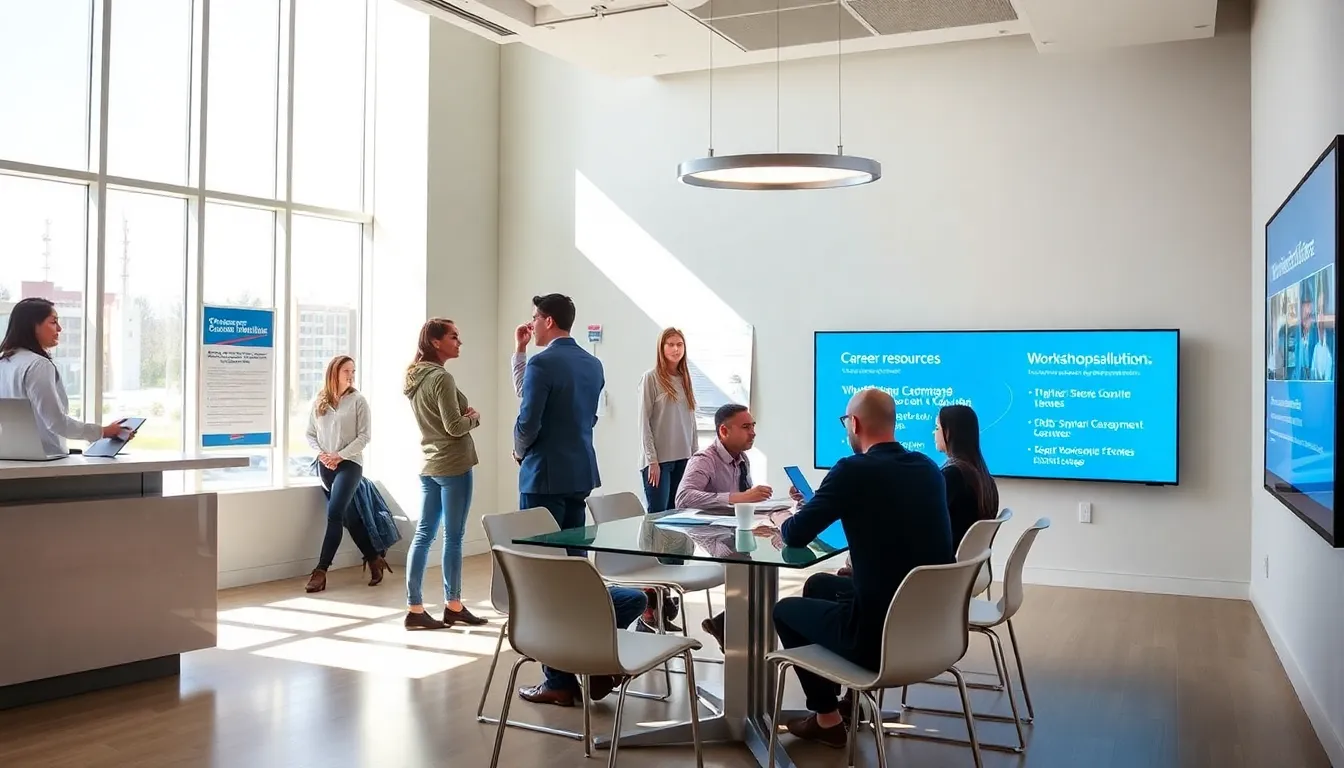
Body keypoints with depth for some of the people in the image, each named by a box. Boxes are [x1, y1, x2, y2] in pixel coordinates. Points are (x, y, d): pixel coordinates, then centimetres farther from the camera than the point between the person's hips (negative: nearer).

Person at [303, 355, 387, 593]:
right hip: (325, 466, 4)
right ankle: (374, 559, 23)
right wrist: (321, 453, -6)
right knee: (348, 516, 9)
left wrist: (340, 455, -13)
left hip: (350, 464, -4)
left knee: (334, 513, -14)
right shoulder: (318, 402, 5)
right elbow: (310, 434, 11)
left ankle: (321, 570, -10)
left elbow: (364, 436, -7)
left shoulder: (357, 400, -4)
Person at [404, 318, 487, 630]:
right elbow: (455, 427, -19)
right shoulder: (442, 378, -17)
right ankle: (453, 607, 11)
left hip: (429, 465, 9)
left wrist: (464, 415, 8)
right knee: (453, 538, 1)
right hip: (453, 465, -9)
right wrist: (474, 417, -1)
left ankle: (414, 608, 8)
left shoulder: (415, 378, 12)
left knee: (423, 535, 7)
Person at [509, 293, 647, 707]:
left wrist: (519, 451, 2)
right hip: (580, 474, 8)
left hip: (545, 476, -8)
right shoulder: (592, 365, 12)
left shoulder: (542, 363, -14)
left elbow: (528, 421, -16)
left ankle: (560, 679, 4)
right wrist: (518, 352, 20)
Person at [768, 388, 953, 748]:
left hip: (880, 633, -7)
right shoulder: (929, 469, 5)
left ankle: (827, 718, 27)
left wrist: (781, 518, 15)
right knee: (819, 584, 30)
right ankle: (847, 699, 39)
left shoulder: (853, 470, -16)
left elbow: (796, 536, -8)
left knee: (785, 610, 20)